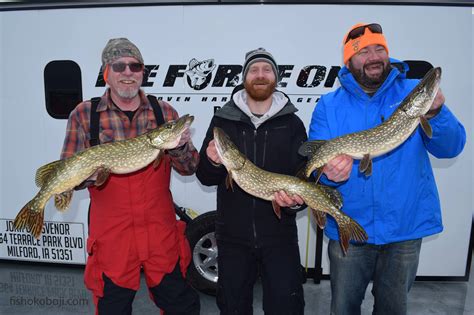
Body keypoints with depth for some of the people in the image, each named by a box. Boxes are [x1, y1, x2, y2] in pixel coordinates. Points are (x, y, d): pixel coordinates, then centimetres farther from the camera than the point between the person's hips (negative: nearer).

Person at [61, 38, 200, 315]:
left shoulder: (164, 112, 3)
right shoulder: (84, 114, 0)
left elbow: (190, 168, 3)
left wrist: (180, 147, -17)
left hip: (162, 235, 1)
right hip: (111, 238, -1)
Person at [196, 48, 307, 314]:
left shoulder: (292, 123, 1)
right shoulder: (223, 120, 2)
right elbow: (205, 177, 3)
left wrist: (297, 199, -20)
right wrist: (214, 163, -18)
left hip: (280, 235, 0)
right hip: (232, 234, 1)